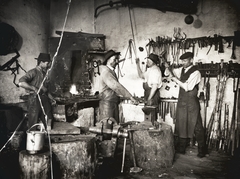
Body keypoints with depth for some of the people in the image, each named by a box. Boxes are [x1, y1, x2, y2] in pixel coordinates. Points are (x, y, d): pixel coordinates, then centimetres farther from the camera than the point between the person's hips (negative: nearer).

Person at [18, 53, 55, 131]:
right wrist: (33, 88, -20)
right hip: (34, 99, -8)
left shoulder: (44, 73, 15)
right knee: (33, 125, 0)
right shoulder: (33, 72, -11)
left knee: (49, 118, 8)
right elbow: (21, 83, -25)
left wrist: (51, 98, 20)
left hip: (44, 98, 8)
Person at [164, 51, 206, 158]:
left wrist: (175, 78, -19)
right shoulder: (181, 70, 7)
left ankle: (202, 150, 17)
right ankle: (181, 148, 26)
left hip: (191, 102, -6)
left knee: (196, 126, 2)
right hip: (182, 101, 7)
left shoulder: (195, 72, -13)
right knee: (181, 124, 13)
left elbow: (187, 87, -21)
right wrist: (167, 67, -6)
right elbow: (168, 73, 15)